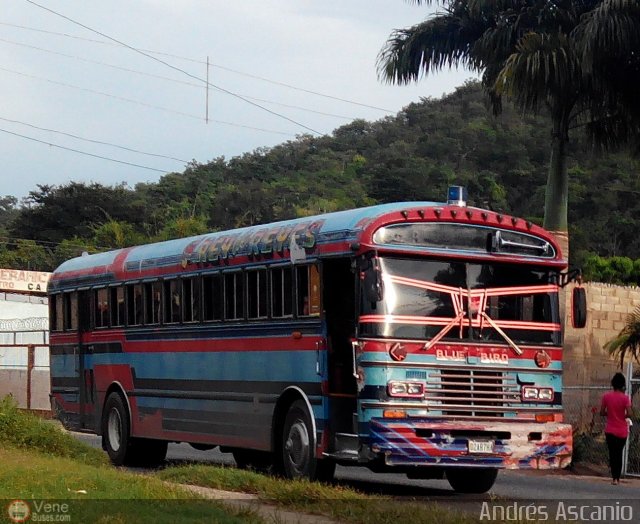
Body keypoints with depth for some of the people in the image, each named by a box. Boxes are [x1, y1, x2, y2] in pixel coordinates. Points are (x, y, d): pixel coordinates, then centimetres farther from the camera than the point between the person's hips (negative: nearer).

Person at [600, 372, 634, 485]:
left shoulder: (606, 396, -5)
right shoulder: (625, 398, -11)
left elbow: (602, 412, -3)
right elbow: (629, 414, -18)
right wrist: (623, 416, 2)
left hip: (610, 430, 0)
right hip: (622, 431, 0)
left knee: (612, 454, 5)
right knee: (619, 454, 13)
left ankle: (614, 477, -8)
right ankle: (617, 478, 13)